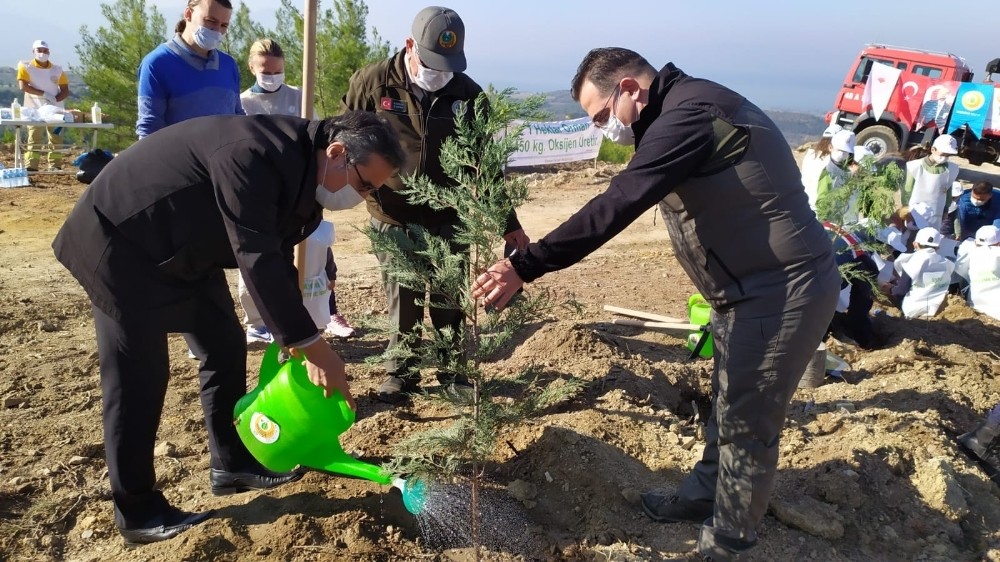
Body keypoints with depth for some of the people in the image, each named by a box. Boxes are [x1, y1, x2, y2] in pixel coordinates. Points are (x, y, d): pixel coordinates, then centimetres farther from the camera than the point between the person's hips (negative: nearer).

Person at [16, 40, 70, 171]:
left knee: (56, 139, 1)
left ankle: (54, 166, 5)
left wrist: (54, 100, -15)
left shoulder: (57, 69, 8)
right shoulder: (26, 67, 1)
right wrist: (44, 94, -19)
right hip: (34, 109, -3)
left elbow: (65, 91, 4)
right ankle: (31, 166, -8)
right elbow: (23, 86, -11)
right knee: (34, 139, -6)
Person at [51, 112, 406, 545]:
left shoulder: (300, 172, -3)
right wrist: (314, 347, -33)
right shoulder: (254, 155, -33)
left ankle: (231, 464, 24)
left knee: (225, 347, 10)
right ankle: (137, 513, 8)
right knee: (137, 378, -6)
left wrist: (299, 339, 0)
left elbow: (277, 260, 4)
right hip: (123, 241, -9)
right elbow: (257, 261, -36)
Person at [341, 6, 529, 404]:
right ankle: (399, 372, 26)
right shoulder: (372, 83, -8)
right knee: (402, 303, 7)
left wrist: (509, 223, 4)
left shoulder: (468, 94, -1)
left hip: (450, 220, 2)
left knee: (450, 303, 10)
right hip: (393, 220, -1)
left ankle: (452, 371, 29)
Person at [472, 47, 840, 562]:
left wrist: (524, 266, -28)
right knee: (727, 405, 23)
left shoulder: (688, 114, -22)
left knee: (746, 424, 5)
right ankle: (703, 495, 42)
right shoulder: (687, 107, 11)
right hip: (756, 287, 10)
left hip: (781, 293, -10)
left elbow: (615, 207, -28)